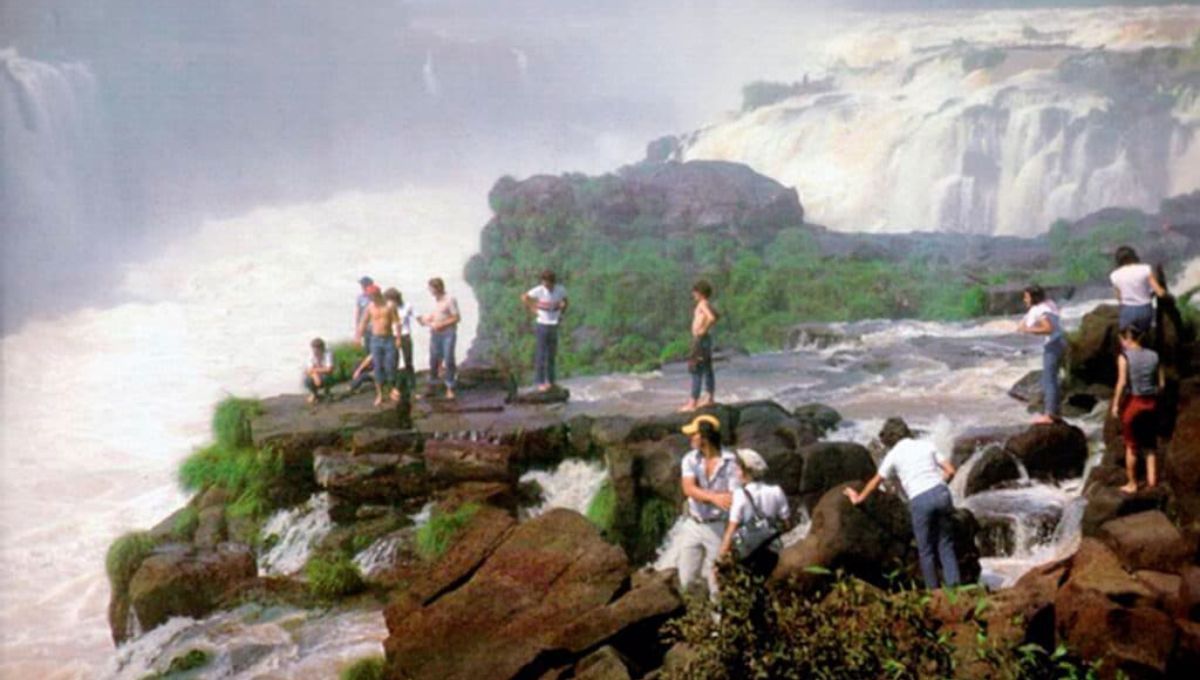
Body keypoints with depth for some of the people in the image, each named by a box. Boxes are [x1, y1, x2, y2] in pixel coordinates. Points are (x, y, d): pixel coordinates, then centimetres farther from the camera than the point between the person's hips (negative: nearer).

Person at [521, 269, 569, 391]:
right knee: (541, 355, -3)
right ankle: (540, 382, 2)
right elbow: (524, 297, -1)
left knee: (551, 355, 10)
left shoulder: (561, 290, -5)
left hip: (554, 326, 3)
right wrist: (532, 309, -6)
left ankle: (550, 381, 18)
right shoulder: (539, 290, -14)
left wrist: (561, 314, 4)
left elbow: (565, 302, 16)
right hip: (542, 326, -3)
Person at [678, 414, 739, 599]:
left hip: (718, 527, -4)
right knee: (686, 580, 10)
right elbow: (689, 490, -18)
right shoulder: (690, 460, -2)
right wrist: (714, 497, -33)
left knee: (716, 580, 2)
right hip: (693, 526, 4)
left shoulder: (730, 462, -13)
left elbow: (735, 498, -16)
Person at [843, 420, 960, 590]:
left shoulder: (893, 455, 10)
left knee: (925, 549, 10)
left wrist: (858, 498, 39)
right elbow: (950, 471, 12)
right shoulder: (927, 446, 16)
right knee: (945, 543, 14)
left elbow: (875, 482, 23)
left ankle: (933, 591, 14)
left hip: (920, 501, -3)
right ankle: (953, 584, 7)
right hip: (941, 493, 3)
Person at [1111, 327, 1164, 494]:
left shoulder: (1124, 356, -11)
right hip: (1151, 402, 4)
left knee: (1131, 446, 9)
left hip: (1133, 401, -4)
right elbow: (1162, 383, 4)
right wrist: (1153, 396, 16)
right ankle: (1152, 479, 15)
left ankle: (1132, 483, 17)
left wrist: (1115, 404, -12)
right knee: (1150, 444, 19)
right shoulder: (1153, 356, 3)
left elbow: (1122, 382, -18)